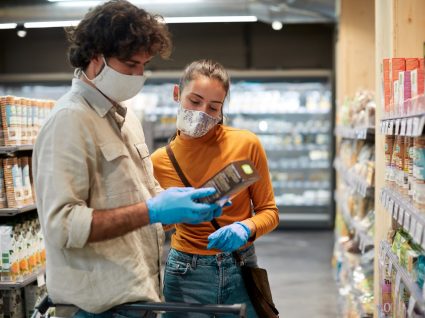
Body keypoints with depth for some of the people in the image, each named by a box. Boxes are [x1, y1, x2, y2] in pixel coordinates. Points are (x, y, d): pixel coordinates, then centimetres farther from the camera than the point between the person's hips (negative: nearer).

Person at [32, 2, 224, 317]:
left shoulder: (125, 116, 11)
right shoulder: (70, 120, -17)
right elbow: (61, 225, -24)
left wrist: (189, 201, -1)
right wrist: (153, 211, -26)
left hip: (139, 291, 9)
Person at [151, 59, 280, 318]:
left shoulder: (247, 144, -9)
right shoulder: (160, 161, -6)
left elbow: (270, 212, -1)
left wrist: (246, 227, -19)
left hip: (241, 270, 0)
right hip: (186, 275, 0)